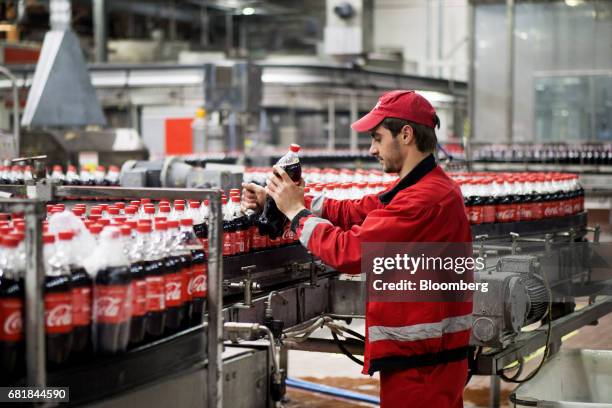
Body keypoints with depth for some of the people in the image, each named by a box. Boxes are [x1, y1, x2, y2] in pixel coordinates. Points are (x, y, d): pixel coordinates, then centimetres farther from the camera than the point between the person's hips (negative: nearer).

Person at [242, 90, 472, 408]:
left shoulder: (427, 198, -22)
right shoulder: (425, 188, 13)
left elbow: (349, 251, -23)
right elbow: (352, 212, 12)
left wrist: (297, 212, -9)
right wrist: (280, 200, 4)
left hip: (421, 363, -10)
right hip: (424, 355, 10)